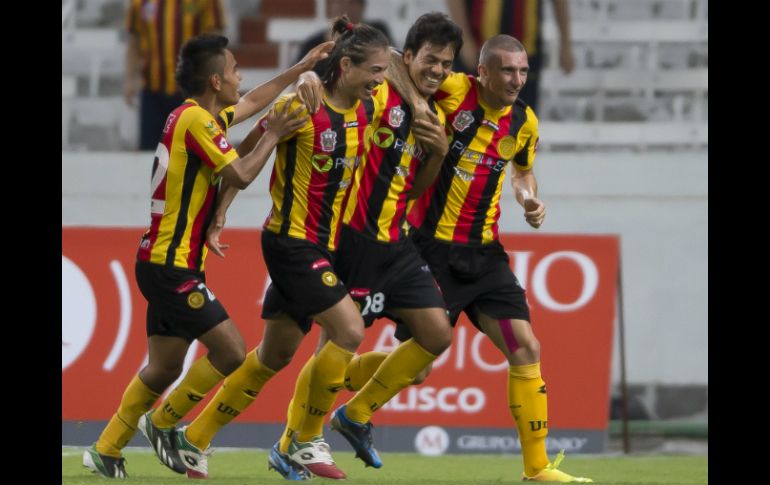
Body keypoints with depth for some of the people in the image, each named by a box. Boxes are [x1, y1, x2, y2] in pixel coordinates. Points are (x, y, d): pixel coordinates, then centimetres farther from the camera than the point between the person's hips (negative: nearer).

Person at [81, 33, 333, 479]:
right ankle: (162, 424, 2)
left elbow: (252, 103, 31)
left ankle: (106, 450, 16)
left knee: (164, 367, 13)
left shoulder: (195, 115, 13)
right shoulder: (196, 120, -16)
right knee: (230, 351, -10)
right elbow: (241, 175, -16)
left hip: (164, 263, 10)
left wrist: (302, 68, 33)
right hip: (172, 266, -10)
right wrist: (273, 135, -3)